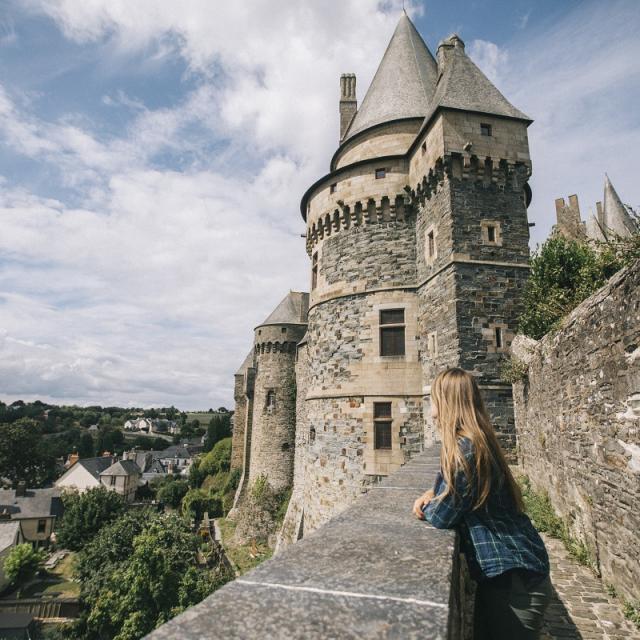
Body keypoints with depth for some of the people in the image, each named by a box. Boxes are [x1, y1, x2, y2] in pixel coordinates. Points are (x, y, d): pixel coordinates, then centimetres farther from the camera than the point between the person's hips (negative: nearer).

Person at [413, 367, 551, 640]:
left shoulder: (465, 449, -27)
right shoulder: (475, 441, 4)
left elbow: (440, 517, -20)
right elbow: (452, 484, 18)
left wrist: (426, 506, 1)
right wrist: (432, 494, -1)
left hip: (514, 578, -9)